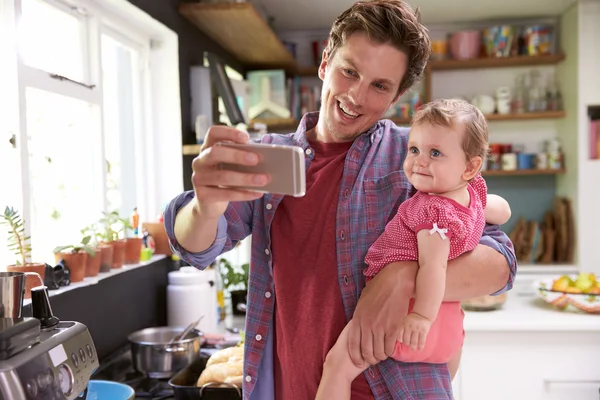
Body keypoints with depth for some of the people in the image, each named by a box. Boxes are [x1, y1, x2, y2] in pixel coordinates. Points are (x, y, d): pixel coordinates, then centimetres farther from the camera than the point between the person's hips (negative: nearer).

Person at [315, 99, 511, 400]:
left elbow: (433, 265, -27)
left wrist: (422, 315, -26)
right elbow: (503, 211, 23)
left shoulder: (433, 209, -22)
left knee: (338, 364, -4)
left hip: (400, 306, -9)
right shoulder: (475, 193, 4)